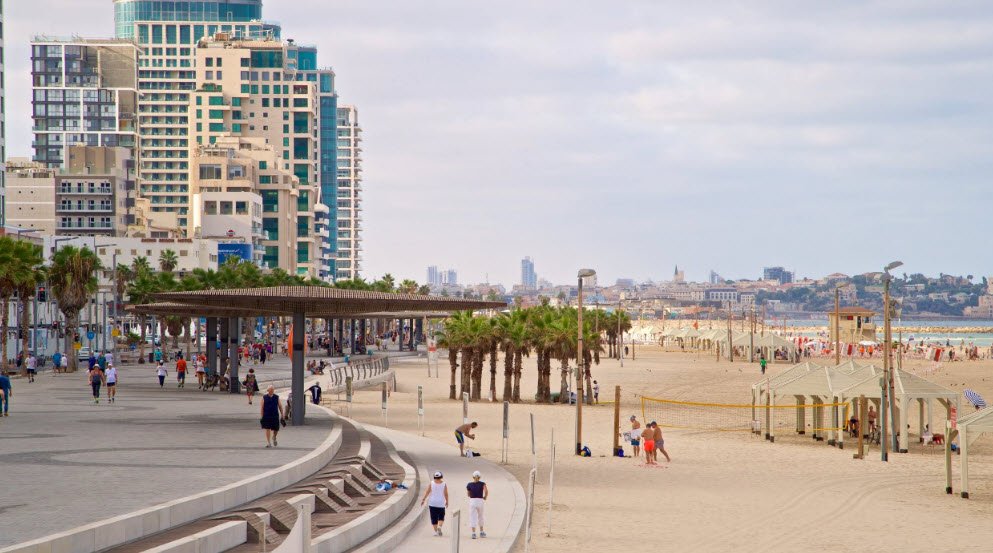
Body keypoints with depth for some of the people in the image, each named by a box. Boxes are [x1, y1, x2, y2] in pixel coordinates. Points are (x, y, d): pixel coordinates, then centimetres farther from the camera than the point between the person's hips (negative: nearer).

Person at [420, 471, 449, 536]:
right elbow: (446, 494, -3)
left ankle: (435, 531, 6)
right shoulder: (444, 484, -3)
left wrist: (423, 499, -4)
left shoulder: (431, 483, -2)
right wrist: (447, 502, 8)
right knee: (441, 517, 11)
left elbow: (427, 492, -7)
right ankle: (439, 527, -14)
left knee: (434, 518, 7)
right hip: (441, 503, 0)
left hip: (432, 503, 1)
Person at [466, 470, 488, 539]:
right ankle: (481, 532, 28)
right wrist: (485, 497, -1)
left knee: (473, 518, 0)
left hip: (472, 501, -1)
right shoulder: (482, 484, -2)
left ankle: (473, 533, -13)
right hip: (480, 501, 1)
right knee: (480, 517, 19)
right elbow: (486, 491, -16)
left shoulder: (469, 485, 0)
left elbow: (468, 494, 9)